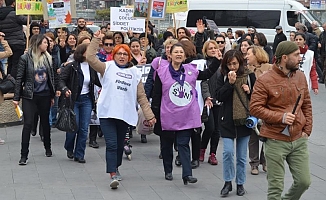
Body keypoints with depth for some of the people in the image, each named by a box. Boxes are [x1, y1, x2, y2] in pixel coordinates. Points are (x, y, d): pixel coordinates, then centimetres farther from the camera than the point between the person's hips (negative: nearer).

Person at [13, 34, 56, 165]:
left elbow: (51, 77, 11)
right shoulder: (25, 58, -7)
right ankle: (24, 155, -4)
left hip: (45, 95, 4)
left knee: (45, 122, 15)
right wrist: (16, 98, -6)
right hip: (29, 96, -4)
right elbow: (19, 78, -5)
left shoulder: (48, 58, 5)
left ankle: (48, 148, 34)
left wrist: (52, 95, 12)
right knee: (28, 124, -8)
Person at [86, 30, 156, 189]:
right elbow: (90, 57, -11)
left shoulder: (135, 72, 9)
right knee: (111, 144, -11)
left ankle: (115, 168, 39)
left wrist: (149, 115, 6)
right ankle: (113, 176, -13)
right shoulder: (107, 67, 3)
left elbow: (141, 96, 9)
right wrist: (96, 40, -14)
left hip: (125, 115, 3)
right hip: (107, 112, -3)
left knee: (120, 144, 16)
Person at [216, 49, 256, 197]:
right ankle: (228, 182, 6)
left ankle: (240, 183, 22)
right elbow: (219, 97, -9)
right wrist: (230, 83, -18)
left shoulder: (249, 76, 1)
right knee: (228, 152, -10)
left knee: (242, 156, 9)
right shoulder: (223, 77, 1)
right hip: (227, 120, -1)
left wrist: (249, 92, -11)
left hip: (244, 120, 1)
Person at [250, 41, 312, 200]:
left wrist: (307, 129, 6)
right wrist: (281, 117, -19)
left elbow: (306, 105, 15)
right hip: (275, 141, -5)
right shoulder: (265, 80, -11)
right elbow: (255, 108, -12)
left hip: (299, 139, 5)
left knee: (304, 181, 6)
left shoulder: (300, 77, 6)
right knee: (276, 187, 2)